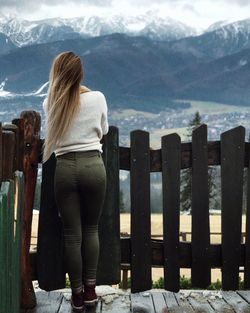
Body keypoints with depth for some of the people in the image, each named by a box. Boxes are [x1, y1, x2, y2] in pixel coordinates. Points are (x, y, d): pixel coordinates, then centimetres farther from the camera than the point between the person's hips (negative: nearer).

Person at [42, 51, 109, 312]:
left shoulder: (50, 102, 0)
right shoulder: (97, 98, -2)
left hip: (65, 168, 0)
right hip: (93, 166, 0)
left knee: (72, 234, 8)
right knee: (91, 229, 15)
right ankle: (90, 290, 19)